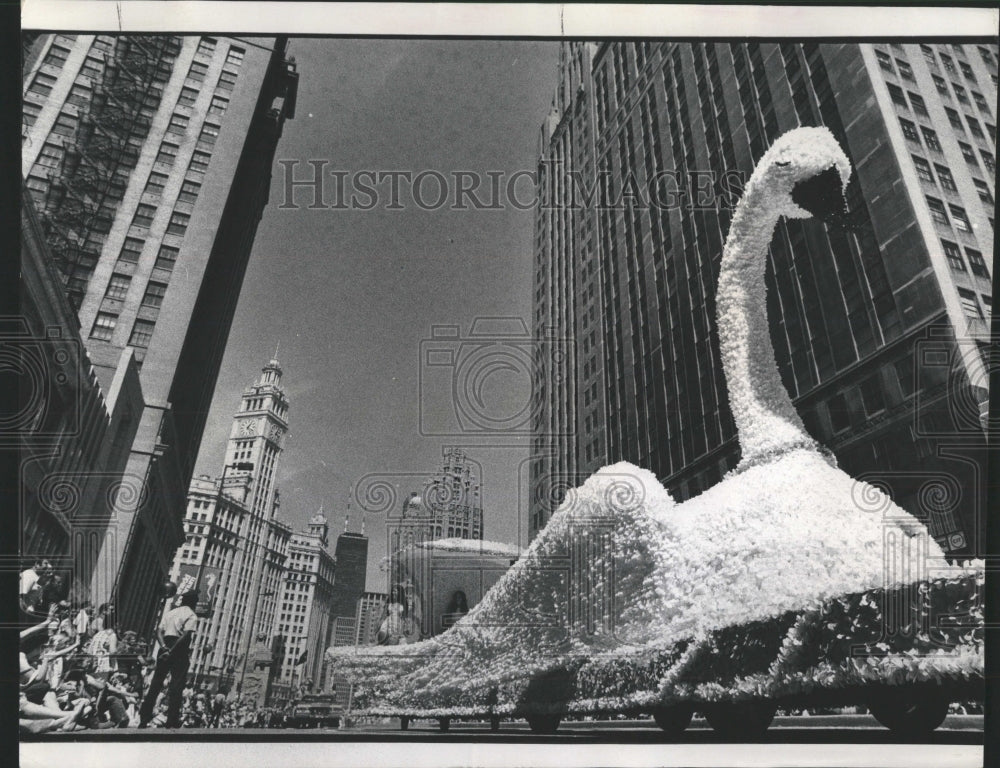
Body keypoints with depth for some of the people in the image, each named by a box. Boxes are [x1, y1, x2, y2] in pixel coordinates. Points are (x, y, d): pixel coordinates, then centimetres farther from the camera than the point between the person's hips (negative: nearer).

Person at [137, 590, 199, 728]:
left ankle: (144, 718, 17)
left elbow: (159, 631, 6)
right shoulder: (191, 616, -3)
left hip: (166, 648, 6)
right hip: (180, 652, -6)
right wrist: (172, 651, -14)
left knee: (155, 683, 13)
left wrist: (165, 647, -7)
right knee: (176, 686, 0)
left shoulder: (170, 613, 17)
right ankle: (172, 722, 1)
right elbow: (185, 636, -17)